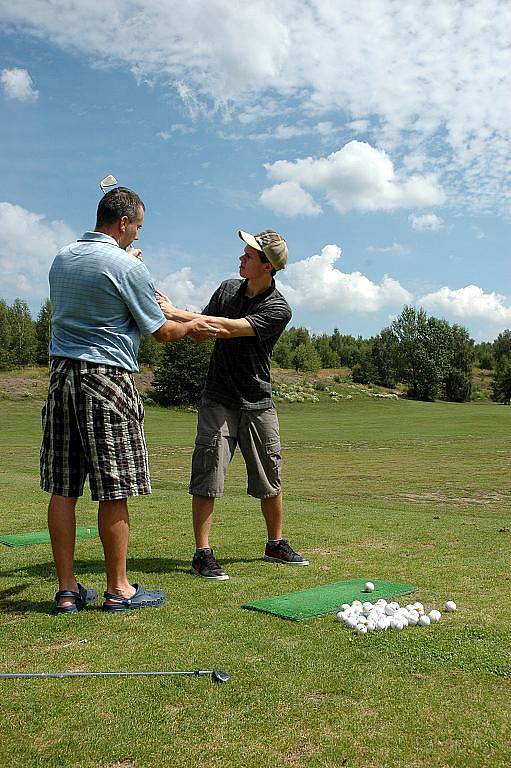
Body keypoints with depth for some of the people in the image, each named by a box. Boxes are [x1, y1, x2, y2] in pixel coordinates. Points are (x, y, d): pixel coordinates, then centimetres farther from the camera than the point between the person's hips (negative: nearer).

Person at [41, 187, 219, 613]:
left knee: (63, 488, 7)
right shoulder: (128, 266, -9)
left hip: (61, 374, 7)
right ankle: (118, 589, 11)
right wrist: (192, 325, 19)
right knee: (114, 490, 1)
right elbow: (162, 332, -2)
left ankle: (67, 589, 14)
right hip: (107, 379, -7)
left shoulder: (61, 258, 13)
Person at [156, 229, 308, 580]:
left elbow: (229, 329, -24)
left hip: (258, 403, -1)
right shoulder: (227, 288, 5)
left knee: (270, 478, 8)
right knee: (208, 475, -6)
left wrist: (176, 312, -24)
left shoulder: (279, 309, -12)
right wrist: (174, 315, -9)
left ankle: (276, 544, 27)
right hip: (218, 400, 2)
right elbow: (201, 333, 10)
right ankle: (203, 554, 2)